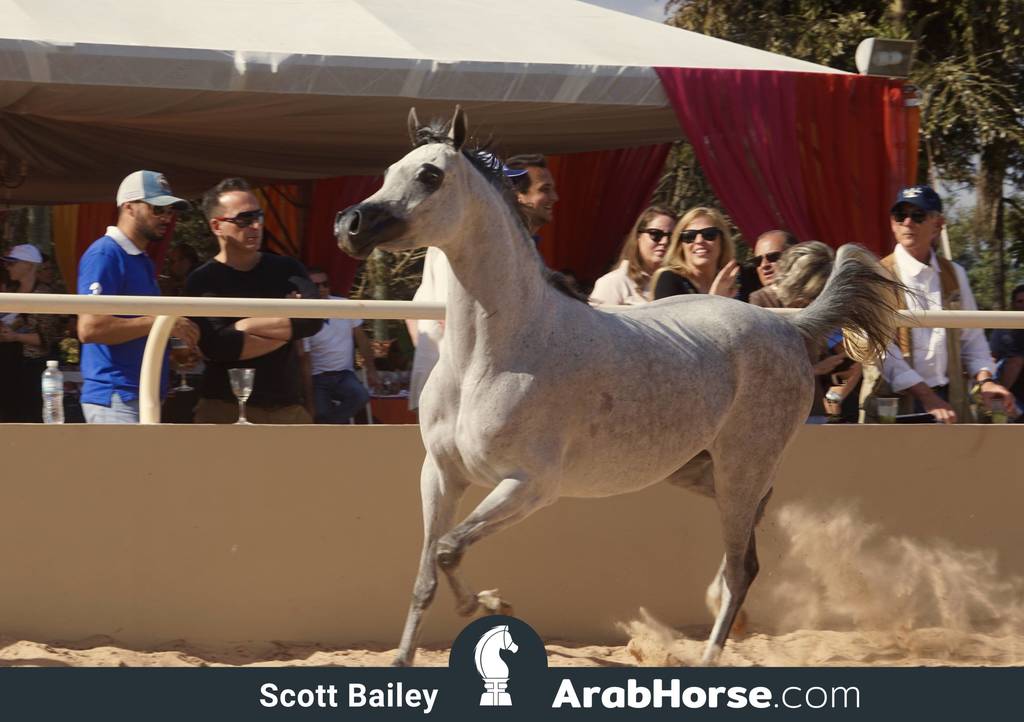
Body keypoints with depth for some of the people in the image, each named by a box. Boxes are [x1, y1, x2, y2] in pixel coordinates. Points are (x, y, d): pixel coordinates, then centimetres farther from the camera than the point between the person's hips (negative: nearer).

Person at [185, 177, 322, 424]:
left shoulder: (286, 269, 13)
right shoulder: (202, 281, 1)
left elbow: (313, 320, -5)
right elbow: (217, 347, -14)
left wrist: (246, 326, -9)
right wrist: (286, 328, -7)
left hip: (288, 409, 4)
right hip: (226, 411, -4)